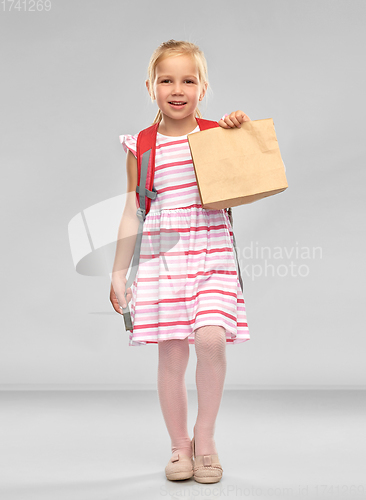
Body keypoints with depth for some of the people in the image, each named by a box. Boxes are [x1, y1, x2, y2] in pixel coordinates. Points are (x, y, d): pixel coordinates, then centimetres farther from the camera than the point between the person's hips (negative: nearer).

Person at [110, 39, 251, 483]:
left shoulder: (218, 134, 4)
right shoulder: (141, 147, 6)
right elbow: (132, 214, 11)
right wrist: (118, 272, 11)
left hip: (212, 258, -1)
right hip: (161, 260, 1)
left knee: (210, 336, -20)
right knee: (172, 354, -1)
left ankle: (205, 437, 1)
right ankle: (179, 446, 18)